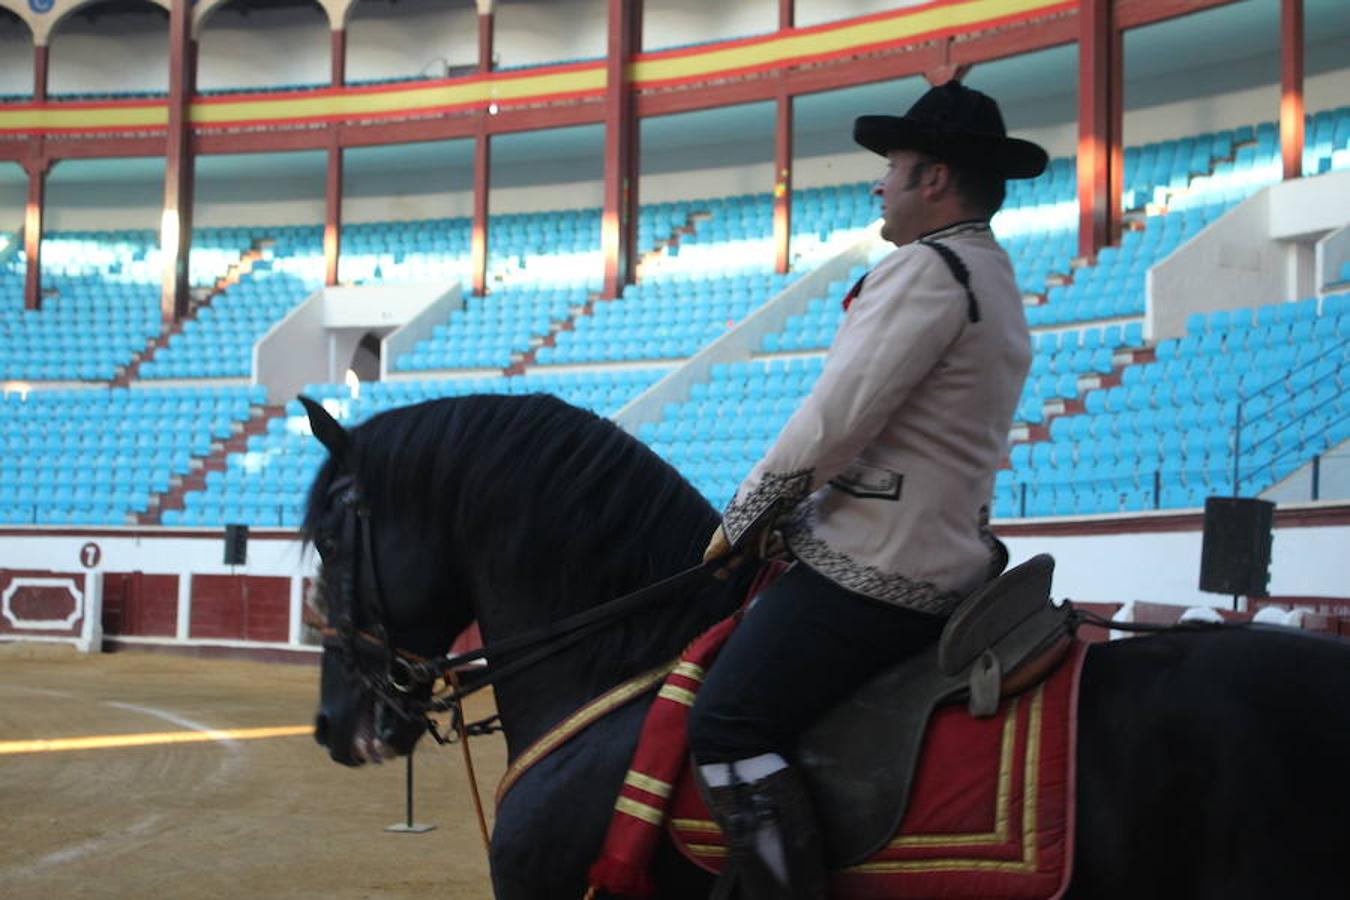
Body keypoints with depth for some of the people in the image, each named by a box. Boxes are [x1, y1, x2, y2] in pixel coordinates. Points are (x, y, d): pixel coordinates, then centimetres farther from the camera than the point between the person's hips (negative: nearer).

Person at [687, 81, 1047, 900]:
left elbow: (835, 419, -19)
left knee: (728, 729, -16)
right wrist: (785, 513, 17)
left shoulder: (927, 268, -14)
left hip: (874, 571, -11)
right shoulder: (998, 283, 19)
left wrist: (743, 518, -5)